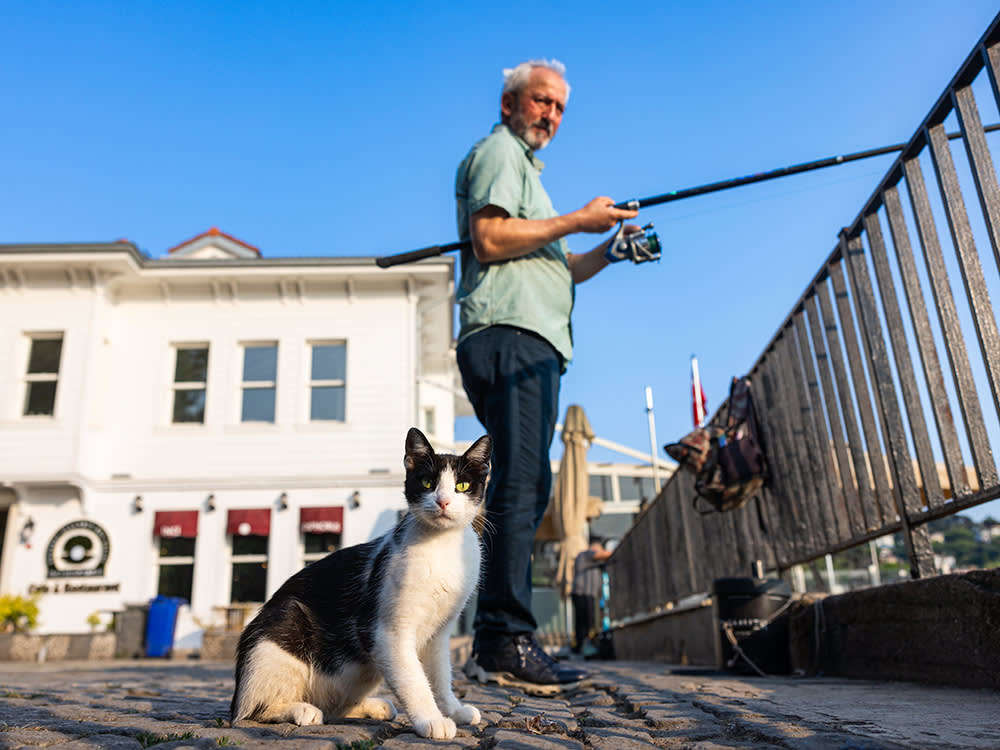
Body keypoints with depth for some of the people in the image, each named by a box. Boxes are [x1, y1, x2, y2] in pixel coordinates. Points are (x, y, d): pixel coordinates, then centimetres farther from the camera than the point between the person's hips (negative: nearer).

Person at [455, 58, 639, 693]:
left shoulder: (525, 166, 36)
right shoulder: (499, 151, 5)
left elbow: (546, 270, 32)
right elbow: (489, 239, -13)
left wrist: (608, 252, 19)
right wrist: (577, 221, -7)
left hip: (533, 345, 10)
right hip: (509, 336, -10)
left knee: (523, 490, 4)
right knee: (522, 485, -17)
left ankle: (494, 646, 7)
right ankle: (508, 641, -16)